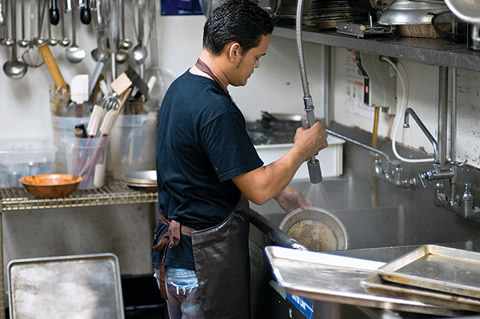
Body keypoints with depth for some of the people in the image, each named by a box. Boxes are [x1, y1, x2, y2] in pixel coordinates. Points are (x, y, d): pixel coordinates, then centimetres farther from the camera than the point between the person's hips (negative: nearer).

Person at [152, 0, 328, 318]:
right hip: (204, 261, -10)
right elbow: (258, 190, -22)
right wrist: (302, 151, -7)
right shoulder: (215, 110, -25)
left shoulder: (181, 87, 6)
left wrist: (279, 190, 11)